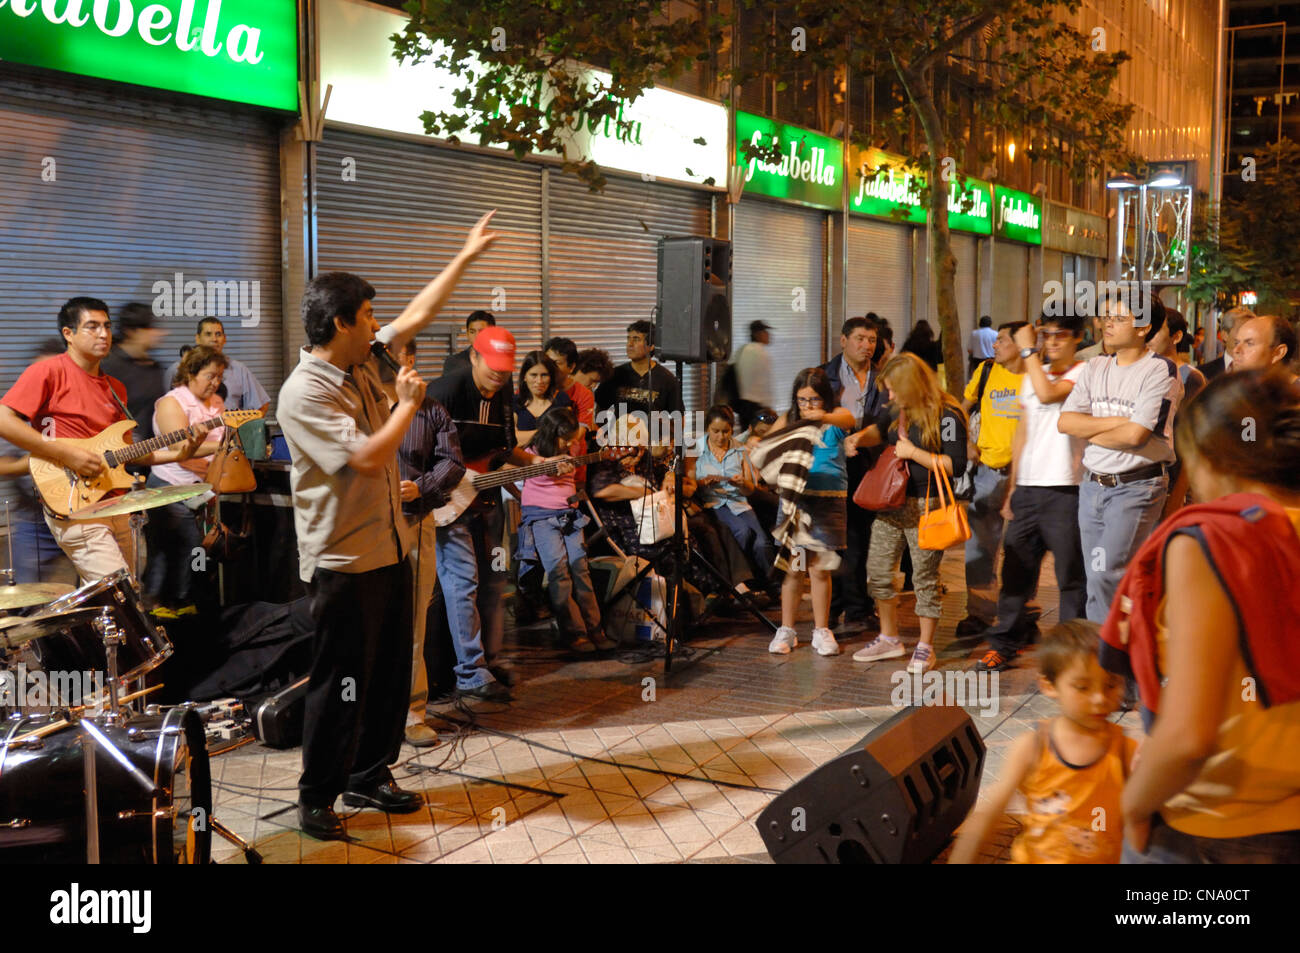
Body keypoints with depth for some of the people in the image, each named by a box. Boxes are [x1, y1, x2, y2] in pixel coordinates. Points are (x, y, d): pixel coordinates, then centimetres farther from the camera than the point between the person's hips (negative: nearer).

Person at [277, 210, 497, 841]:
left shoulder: (363, 365, 7)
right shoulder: (304, 392, -19)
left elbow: (418, 316, 17)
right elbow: (366, 458, -26)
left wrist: (466, 257, 19)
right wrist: (409, 403, -12)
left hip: (388, 547, 9)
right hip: (343, 561, -9)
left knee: (391, 671, 16)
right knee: (341, 683, 1)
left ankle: (369, 778, 31)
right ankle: (317, 798, 17)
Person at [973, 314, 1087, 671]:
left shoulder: (1083, 374, -4)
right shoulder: (1032, 375, 17)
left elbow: (1048, 394, -23)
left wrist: (1028, 350, -10)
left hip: (1064, 488, -6)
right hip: (1028, 486, 6)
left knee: (1071, 575, 0)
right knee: (1015, 568, 10)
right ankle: (1002, 645, 18)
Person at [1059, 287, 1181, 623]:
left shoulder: (1160, 370, -8)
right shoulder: (1095, 368, 12)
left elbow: (1135, 434, -17)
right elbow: (1065, 421, 2)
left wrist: (1089, 431, -2)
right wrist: (1116, 421, -9)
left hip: (1138, 486, -6)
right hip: (1093, 484, 7)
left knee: (1107, 573, -14)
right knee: (1096, 579, 10)